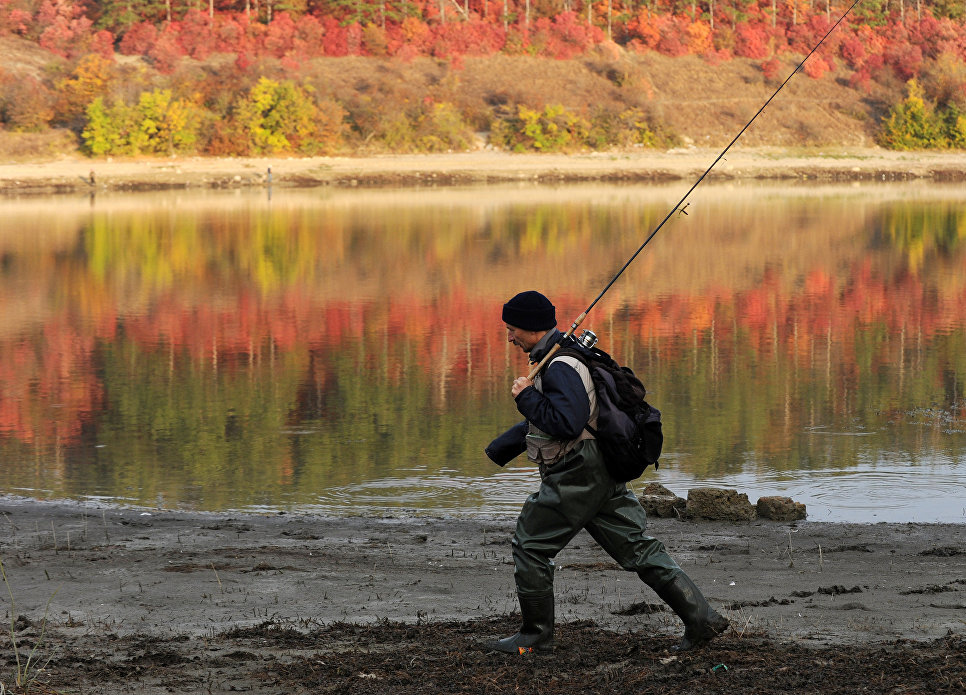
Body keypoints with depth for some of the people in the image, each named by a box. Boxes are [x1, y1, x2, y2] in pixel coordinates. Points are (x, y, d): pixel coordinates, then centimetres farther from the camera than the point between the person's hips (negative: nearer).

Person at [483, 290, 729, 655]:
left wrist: (526, 397, -17)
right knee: (637, 547, 7)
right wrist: (498, 450, 33)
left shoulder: (560, 368, -17)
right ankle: (701, 618, 1)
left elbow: (566, 424, -29)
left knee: (530, 546, 2)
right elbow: (546, 418, 29)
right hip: (601, 474, 10)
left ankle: (536, 635, 10)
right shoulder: (558, 357, 17)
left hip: (575, 477, -10)